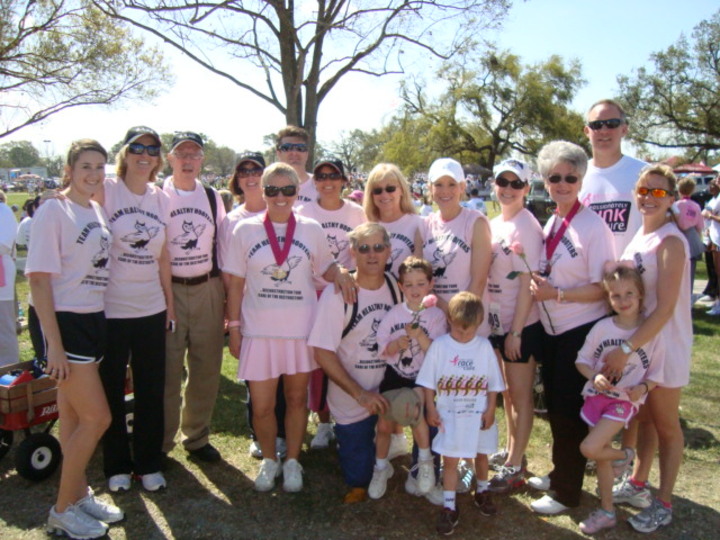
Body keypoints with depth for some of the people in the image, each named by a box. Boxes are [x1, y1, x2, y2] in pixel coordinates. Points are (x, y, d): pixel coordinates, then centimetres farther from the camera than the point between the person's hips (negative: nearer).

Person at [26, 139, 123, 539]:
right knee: (97, 418, -4)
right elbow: (39, 279, -15)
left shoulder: (97, 211, 9)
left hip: (94, 321, 7)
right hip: (66, 322, -7)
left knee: (74, 417, 16)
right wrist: (54, 344, -18)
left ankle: (80, 495, 30)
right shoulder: (53, 211, -12)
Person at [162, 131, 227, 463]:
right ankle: (161, 442, 18)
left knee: (206, 369, 8)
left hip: (207, 289, 4)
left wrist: (228, 296, 11)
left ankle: (197, 437, 25)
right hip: (168, 289, -3)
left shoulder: (213, 198, 11)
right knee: (167, 370, 1)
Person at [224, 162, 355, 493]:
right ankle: (269, 460, 30)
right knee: (261, 406, 3)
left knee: (297, 399, 13)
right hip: (259, 330, 0)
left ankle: (292, 461, 33)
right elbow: (236, 283, 2)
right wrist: (234, 328, -1)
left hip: (301, 329, 1)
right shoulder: (246, 230, 0)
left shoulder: (311, 229, 2)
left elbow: (325, 267, 13)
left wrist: (340, 274, -11)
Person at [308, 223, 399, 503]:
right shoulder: (337, 294, -18)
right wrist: (360, 394, -20)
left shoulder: (397, 288, -4)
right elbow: (323, 353, -18)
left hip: (389, 396, 3)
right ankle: (358, 487, 38)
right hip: (352, 403, -3)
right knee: (358, 468, 9)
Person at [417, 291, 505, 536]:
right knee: (450, 460, 2)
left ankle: (482, 492, 44)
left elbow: (493, 382, 1)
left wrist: (490, 410, -2)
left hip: (479, 415, 2)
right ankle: (449, 507, 15)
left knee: (481, 454, 20)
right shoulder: (439, 345, -9)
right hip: (449, 415, -2)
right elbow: (428, 381, -4)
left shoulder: (484, 346, -6)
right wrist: (431, 410, -6)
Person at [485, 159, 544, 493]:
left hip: (522, 325, -8)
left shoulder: (526, 227, -15)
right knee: (506, 390, 19)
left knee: (520, 394, 5)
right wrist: (486, 316, 9)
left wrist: (515, 332, -18)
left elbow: (528, 284, -18)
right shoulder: (493, 225, 8)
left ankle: (514, 467, 17)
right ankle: (511, 450, 36)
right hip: (497, 321, 8)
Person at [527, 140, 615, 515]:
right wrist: (536, 285, 0)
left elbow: (602, 288, -18)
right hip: (552, 329, 7)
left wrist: (556, 294, -24)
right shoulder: (550, 224, 6)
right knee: (554, 404, 18)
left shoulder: (593, 226, -16)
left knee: (569, 411, 3)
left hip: (581, 331, -7)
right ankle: (559, 474, 37)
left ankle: (566, 492, 21)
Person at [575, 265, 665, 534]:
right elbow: (582, 360, 1)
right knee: (600, 456, 14)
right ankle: (606, 511, 32)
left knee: (589, 448, -18)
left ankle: (624, 455, 15)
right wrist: (595, 377, -17)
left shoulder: (651, 332, -10)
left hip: (625, 401, -3)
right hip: (596, 396, 3)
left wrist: (642, 388, -21)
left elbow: (656, 375, -2)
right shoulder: (601, 327, -6)